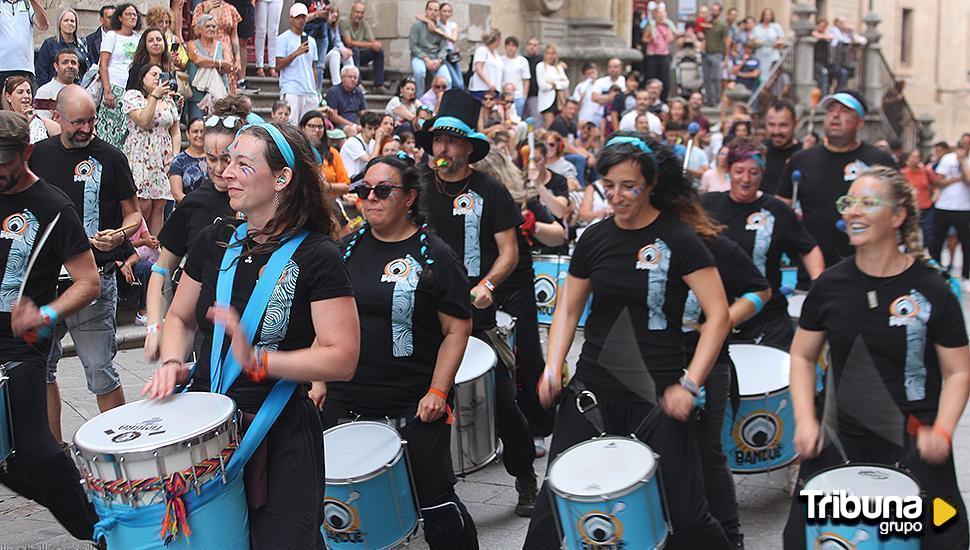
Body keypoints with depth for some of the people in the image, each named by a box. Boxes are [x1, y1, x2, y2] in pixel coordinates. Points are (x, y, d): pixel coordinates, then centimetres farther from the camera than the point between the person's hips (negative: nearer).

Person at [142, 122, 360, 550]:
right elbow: (180, 317, 17)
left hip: (280, 434, -5)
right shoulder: (214, 242, 4)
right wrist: (172, 362, -3)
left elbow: (342, 359, -17)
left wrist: (257, 360, -26)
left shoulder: (315, 257, -12)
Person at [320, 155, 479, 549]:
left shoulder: (434, 256, -5)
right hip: (344, 403, 4)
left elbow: (457, 329, -6)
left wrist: (437, 392, -14)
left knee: (435, 502, 1)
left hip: (414, 407, -4)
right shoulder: (348, 249, 8)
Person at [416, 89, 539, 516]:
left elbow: (508, 251, -4)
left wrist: (487, 284, -21)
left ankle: (526, 481, 16)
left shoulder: (490, 193, -2)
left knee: (503, 401, 0)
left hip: (477, 319, -3)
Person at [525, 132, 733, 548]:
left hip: (657, 395, -3)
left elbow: (718, 315, -9)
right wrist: (553, 366, -1)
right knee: (556, 498, 5)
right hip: (593, 388, 4)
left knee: (684, 514, -1)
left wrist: (689, 384, -17)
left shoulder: (678, 239, -8)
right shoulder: (595, 238, 5)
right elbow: (568, 308, 14)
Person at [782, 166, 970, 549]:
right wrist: (805, 420, -5)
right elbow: (803, 356, 9)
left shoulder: (931, 291, -8)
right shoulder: (831, 285, -1)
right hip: (840, 442, 2)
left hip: (913, 445, -2)